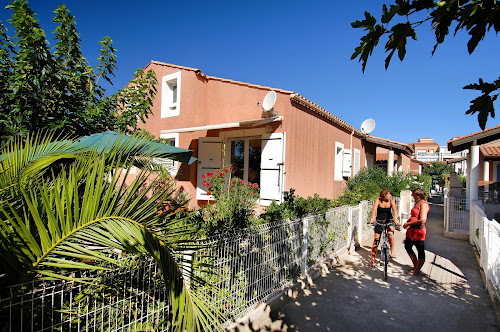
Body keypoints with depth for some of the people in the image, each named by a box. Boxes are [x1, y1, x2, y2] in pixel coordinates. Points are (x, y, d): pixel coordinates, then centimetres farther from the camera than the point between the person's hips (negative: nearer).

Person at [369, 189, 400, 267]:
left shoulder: (391, 201, -8)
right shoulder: (378, 200, -12)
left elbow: (395, 209, -24)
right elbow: (374, 209, -28)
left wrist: (395, 218, -43)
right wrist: (373, 218, -46)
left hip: (389, 221, 1)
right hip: (379, 221, -1)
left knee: (390, 234, -27)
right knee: (376, 240, -4)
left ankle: (392, 252, -3)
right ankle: (372, 258, 8)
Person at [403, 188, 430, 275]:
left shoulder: (423, 204, -17)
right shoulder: (417, 203, 12)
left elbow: (422, 220, -25)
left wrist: (409, 223, -17)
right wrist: (407, 222, 6)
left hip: (418, 230, -10)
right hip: (412, 230, 10)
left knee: (420, 250, 5)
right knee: (407, 246, 19)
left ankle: (417, 269, 18)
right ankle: (415, 266, 34)